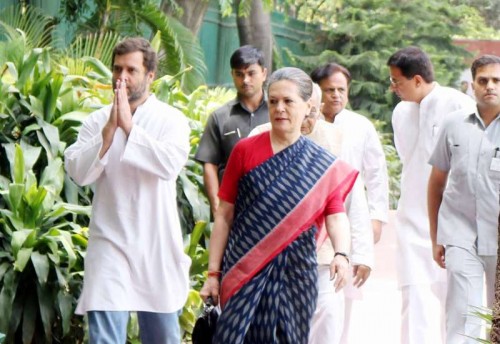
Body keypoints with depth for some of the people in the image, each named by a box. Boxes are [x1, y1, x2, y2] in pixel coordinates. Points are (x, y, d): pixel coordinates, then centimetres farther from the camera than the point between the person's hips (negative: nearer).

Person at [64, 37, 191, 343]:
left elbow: (170, 164, -20)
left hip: (157, 244, 0)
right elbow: (79, 172, -9)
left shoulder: (171, 119, -1)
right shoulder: (97, 120, 4)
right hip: (110, 244, 0)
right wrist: (110, 129, -18)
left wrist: (129, 126, -21)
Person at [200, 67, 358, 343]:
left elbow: (336, 216, -4)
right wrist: (213, 272, 1)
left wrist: (341, 254, -25)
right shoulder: (245, 151, 4)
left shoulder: (324, 167, 6)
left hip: (296, 275, 1)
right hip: (244, 270, -1)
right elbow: (224, 215, 5)